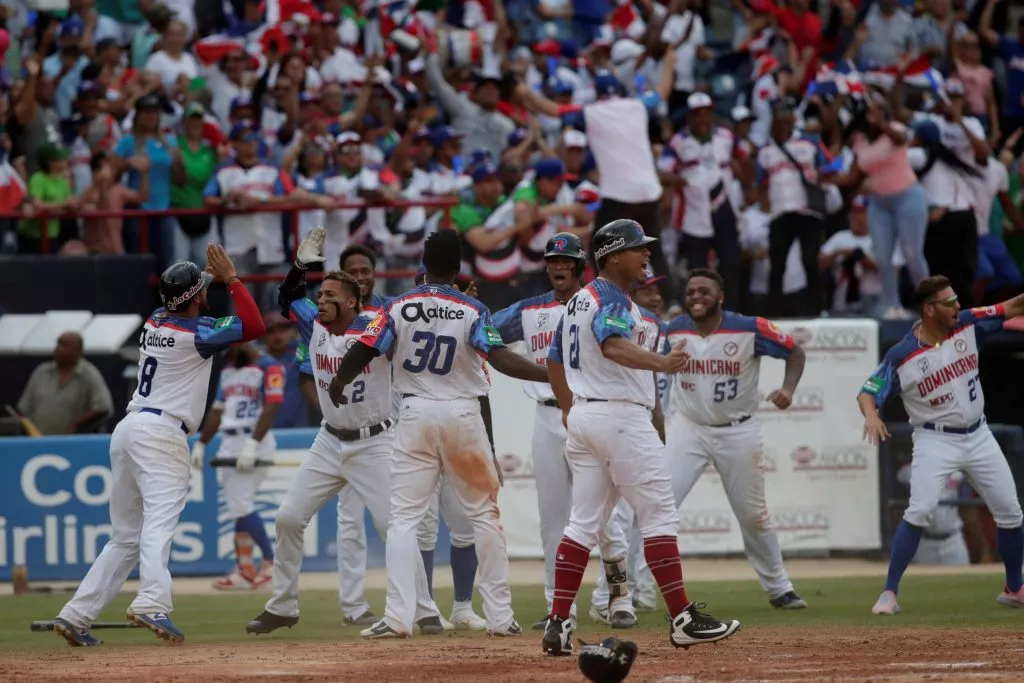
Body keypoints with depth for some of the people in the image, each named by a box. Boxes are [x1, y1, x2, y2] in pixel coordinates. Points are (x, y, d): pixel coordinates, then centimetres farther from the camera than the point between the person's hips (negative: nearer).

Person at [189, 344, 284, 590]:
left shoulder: (269, 368, -8)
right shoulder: (227, 372, 17)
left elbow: (271, 408, -16)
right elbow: (218, 411, 21)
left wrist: (253, 444, -25)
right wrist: (201, 444, 16)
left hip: (255, 442, -8)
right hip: (229, 443, 8)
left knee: (241, 504, -13)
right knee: (238, 504, 6)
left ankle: (271, 561, -2)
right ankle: (244, 569, 7)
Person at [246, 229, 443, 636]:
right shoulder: (315, 328, 2)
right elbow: (288, 297, 17)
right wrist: (304, 262, 3)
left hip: (375, 445, -6)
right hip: (330, 444, 6)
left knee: (395, 526, -13)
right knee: (289, 518, 4)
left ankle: (425, 613, -6)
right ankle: (282, 607, 17)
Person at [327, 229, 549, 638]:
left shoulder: (398, 309, -2)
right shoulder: (473, 312, -6)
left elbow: (360, 354, -3)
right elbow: (499, 359, -19)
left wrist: (336, 389, 16)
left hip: (416, 415, 0)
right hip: (463, 417, 0)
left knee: (403, 518, 2)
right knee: (484, 515, 10)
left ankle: (397, 617, -9)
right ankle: (500, 616, 9)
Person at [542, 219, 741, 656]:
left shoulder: (578, 301, 17)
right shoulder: (612, 300, -12)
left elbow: (554, 360, 26)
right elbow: (613, 345, -33)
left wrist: (568, 408, 32)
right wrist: (660, 364, -48)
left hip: (582, 418, 10)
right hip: (622, 418, -10)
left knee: (583, 522, 9)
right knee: (659, 516, -6)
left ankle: (558, 625, 3)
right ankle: (683, 620, -8)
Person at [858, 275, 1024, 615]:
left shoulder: (967, 326, -5)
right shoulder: (901, 356, -16)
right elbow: (868, 393, -13)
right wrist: (871, 415, -35)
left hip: (978, 436, 5)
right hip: (935, 441, -5)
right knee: (920, 510, -22)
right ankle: (889, 593, -16)